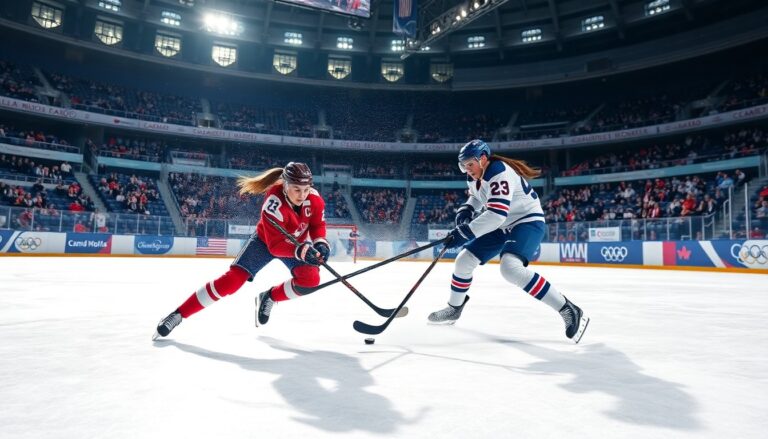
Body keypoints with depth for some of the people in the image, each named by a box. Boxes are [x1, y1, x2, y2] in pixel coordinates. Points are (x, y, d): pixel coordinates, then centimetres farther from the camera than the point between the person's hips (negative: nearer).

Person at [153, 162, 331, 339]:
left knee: (311, 278, -21)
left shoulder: (314, 198, -24)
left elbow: (317, 225, -8)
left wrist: (320, 244, -27)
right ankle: (178, 314, -1)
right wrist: (300, 251, -49)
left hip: (297, 244, 4)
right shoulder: (274, 203, -36)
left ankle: (270, 297, 7)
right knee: (232, 280, -16)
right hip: (265, 240, -4)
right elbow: (275, 245, -34)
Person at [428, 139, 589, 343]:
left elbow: (497, 214, -37)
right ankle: (454, 308, 27)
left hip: (528, 221, -9)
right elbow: (476, 197, 21)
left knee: (510, 267, -34)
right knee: (464, 260, 6)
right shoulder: (474, 177, 1)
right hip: (501, 226, 9)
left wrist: (464, 232, -36)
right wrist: (466, 210, -1)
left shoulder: (499, 173, -27)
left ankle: (568, 310, -23)